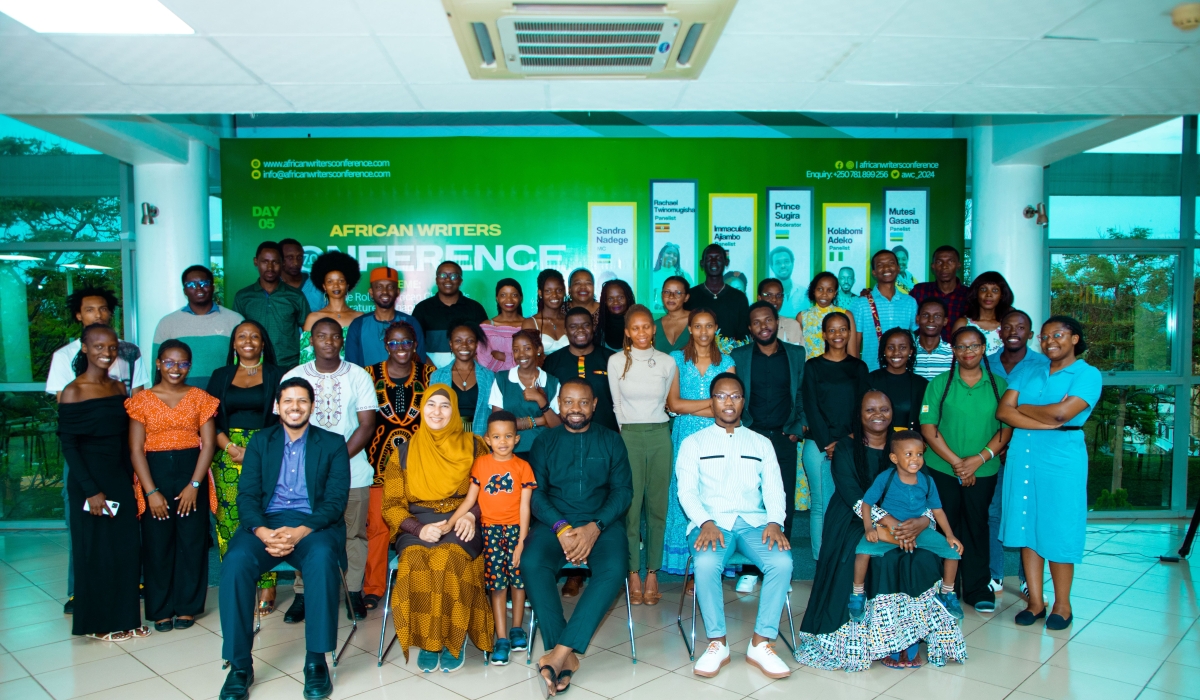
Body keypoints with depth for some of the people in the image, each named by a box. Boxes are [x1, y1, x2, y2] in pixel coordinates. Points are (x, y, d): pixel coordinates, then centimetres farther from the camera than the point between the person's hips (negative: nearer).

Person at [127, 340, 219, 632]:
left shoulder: (200, 398, 4)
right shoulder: (142, 400, 3)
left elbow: (209, 444, -2)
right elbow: (136, 450, -2)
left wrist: (194, 485, -11)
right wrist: (151, 491, -9)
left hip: (191, 473, 0)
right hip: (155, 474, 0)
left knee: (191, 541, 3)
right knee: (157, 543, 3)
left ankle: (187, 606, 17)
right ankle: (161, 609, 17)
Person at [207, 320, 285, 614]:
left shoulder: (275, 375, 6)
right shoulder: (220, 376, 13)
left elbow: (283, 417, 1)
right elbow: (210, 419, 7)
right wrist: (231, 448, -8)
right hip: (227, 456, 2)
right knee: (229, 518, -1)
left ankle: (266, 585, -3)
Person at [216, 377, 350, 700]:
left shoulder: (333, 443, 7)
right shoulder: (260, 441, 14)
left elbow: (336, 500, -2)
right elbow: (246, 495, 4)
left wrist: (301, 531, -20)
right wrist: (263, 532, -17)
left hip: (315, 524, -2)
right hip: (266, 522, 2)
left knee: (322, 558, -36)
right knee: (236, 561, -30)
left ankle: (316, 660, -24)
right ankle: (239, 664, -17)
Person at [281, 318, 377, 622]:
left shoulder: (359, 376, 3)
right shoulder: (293, 377, 5)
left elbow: (367, 425, -2)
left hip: (352, 471, 0)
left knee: (354, 533, 3)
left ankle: (354, 592, 14)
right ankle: (303, 594, 14)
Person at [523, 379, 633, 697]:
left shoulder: (611, 441, 9)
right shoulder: (545, 442, 10)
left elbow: (623, 490, 1)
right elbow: (536, 492, 2)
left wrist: (594, 527, -16)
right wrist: (562, 528, -16)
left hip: (602, 523, 0)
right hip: (554, 522, 1)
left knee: (613, 570, -32)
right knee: (531, 563, -31)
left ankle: (561, 651, -32)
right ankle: (567, 657, -27)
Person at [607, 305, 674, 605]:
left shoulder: (667, 362, 6)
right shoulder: (616, 361, 3)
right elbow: (617, 404, 8)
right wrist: (628, 431, 8)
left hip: (660, 436, 1)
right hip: (628, 436, -1)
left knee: (657, 506, 3)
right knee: (630, 505, -5)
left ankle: (652, 573, 12)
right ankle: (634, 573, 7)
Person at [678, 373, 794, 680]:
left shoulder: (761, 443, 18)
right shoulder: (694, 443, 12)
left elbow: (774, 489, 9)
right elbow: (687, 491, 1)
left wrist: (775, 522, -12)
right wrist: (706, 523, -17)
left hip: (754, 522, 2)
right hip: (712, 521, -2)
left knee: (782, 561, -29)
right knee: (706, 563, -35)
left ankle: (760, 644, -17)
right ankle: (717, 643, -17)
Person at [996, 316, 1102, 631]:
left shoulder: (1087, 374, -1)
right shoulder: (1028, 374, 13)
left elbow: (1062, 412, -17)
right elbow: (1003, 411, 0)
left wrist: (1023, 408, -1)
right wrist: (1047, 420, -12)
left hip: (1061, 460, -4)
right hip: (1022, 457, 5)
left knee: (1059, 531, 2)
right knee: (1028, 527, 7)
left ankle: (1062, 604, 17)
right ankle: (1035, 601, 16)